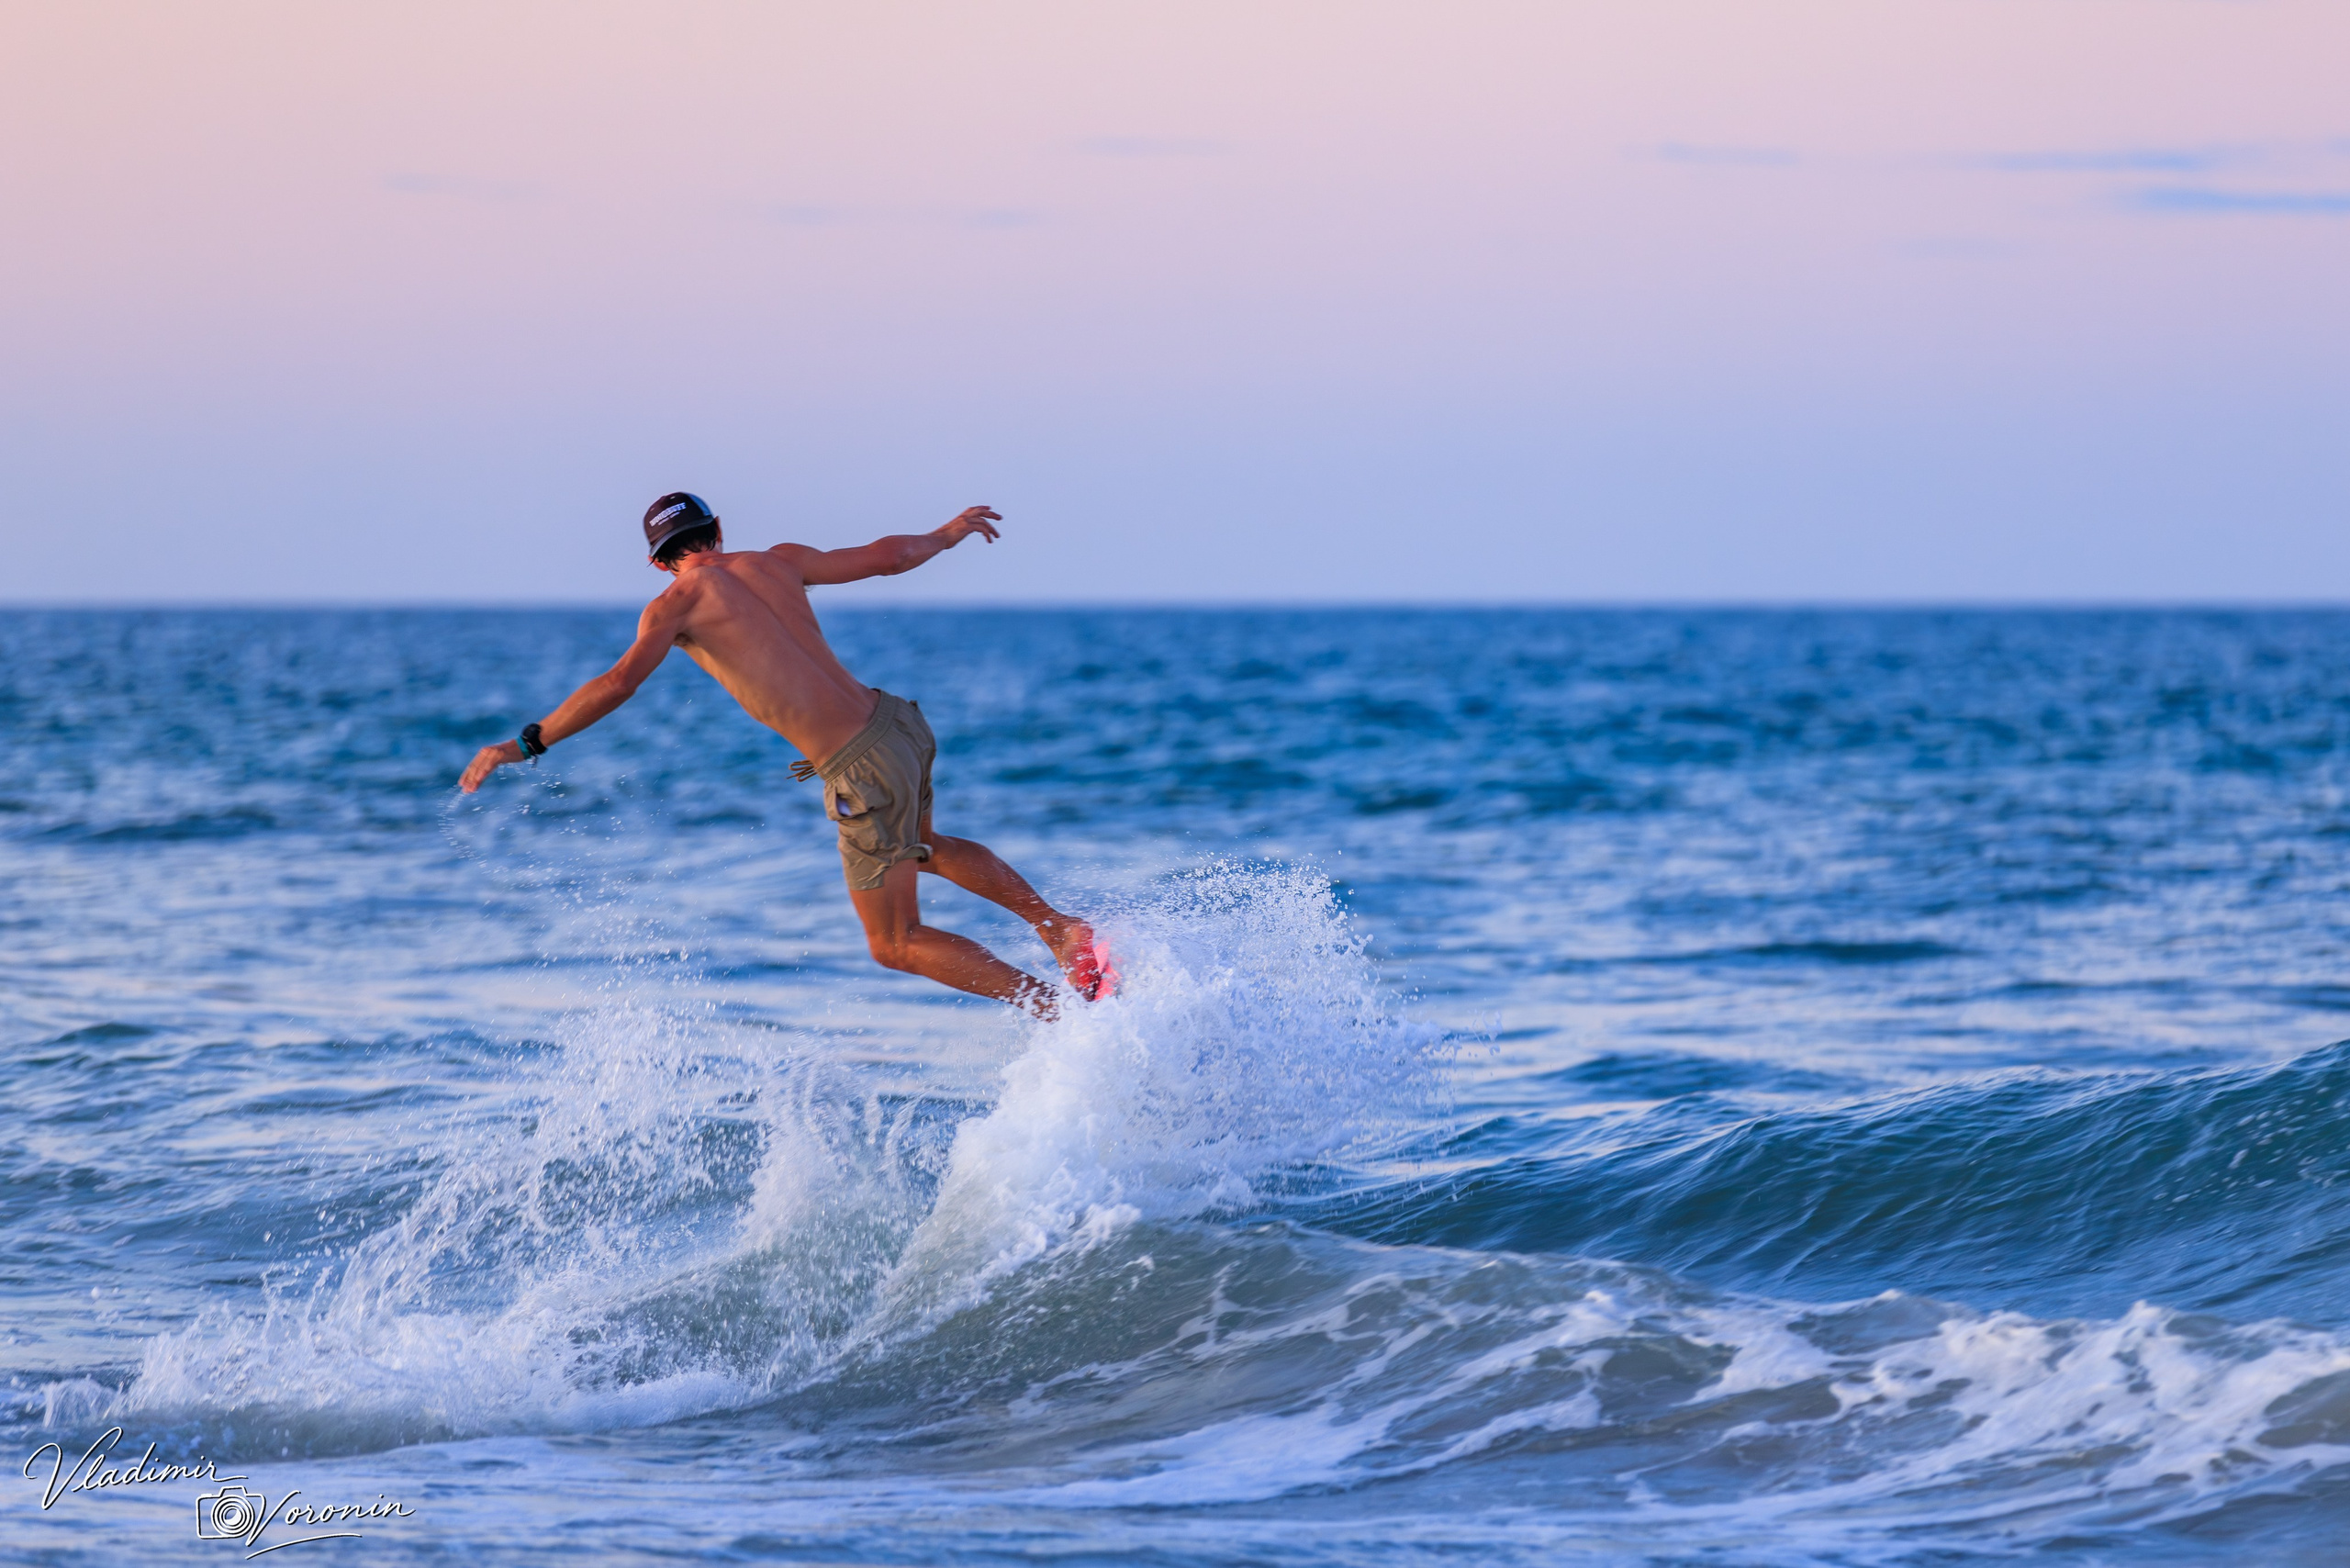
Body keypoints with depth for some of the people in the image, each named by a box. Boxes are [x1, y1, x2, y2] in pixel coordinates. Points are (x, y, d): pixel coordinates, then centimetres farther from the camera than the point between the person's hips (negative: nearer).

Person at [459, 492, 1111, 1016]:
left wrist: (525, 745, -13)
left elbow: (619, 683, -16)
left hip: (865, 771, -7)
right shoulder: (779, 562, 11)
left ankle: (1057, 1007, 2)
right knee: (921, 849, 39)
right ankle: (1064, 928, 28)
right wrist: (948, 534, 37)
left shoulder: (678, 604, -3)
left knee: (897, 944, 9)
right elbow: (888, 555, 17)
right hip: (901, 723, 7)